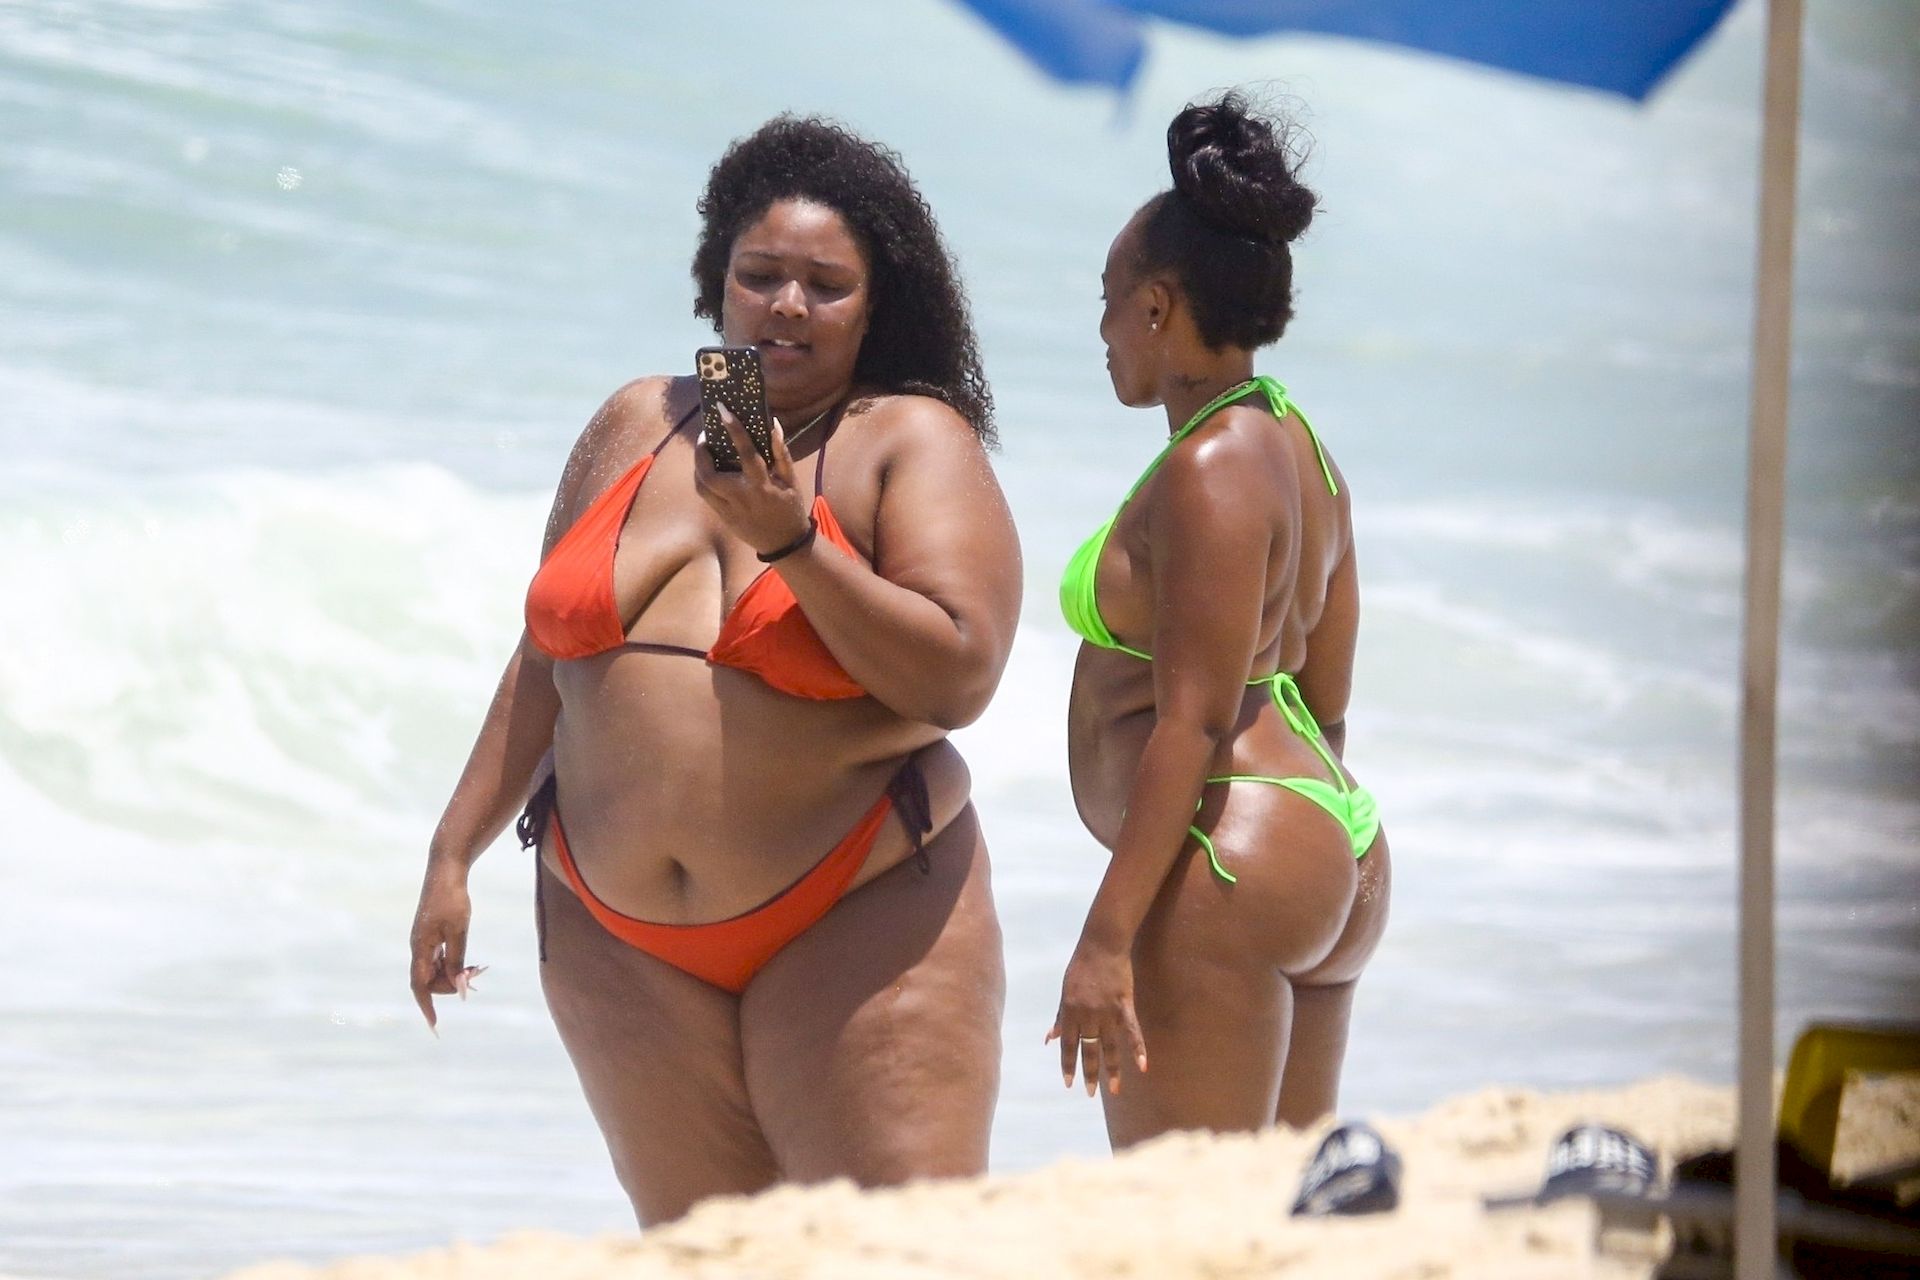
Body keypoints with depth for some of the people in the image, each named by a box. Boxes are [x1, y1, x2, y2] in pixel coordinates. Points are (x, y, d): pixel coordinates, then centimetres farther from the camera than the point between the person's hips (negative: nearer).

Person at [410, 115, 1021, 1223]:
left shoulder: (912, 442, -2)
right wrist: (456, 852, 19)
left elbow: (957, 679, -14)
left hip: (856, 918, -5)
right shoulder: (634, 427, 13)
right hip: (626, 940, 5)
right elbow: (546, 659, 20)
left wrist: (794, 541, -21)